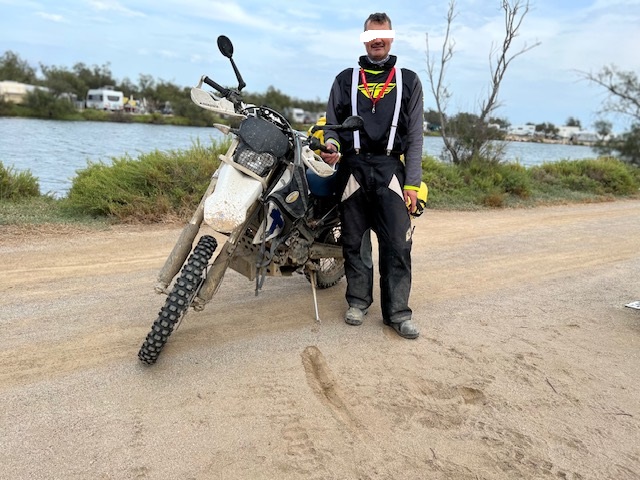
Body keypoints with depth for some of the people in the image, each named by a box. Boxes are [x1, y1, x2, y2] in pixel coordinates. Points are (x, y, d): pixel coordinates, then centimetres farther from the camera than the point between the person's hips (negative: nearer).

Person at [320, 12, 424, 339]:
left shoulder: (408, 81, 12)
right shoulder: (345, 79, 15)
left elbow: (415, 136, 7)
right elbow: (331, 122, 15)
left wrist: (412, 182, -2)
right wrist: (331, 145, -9)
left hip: (390, 169, -1)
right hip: (352, 168, 1)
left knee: (397, 244, -7)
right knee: (355, 242, 5)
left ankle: (397, 312, 1)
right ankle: (358, 301, 19)